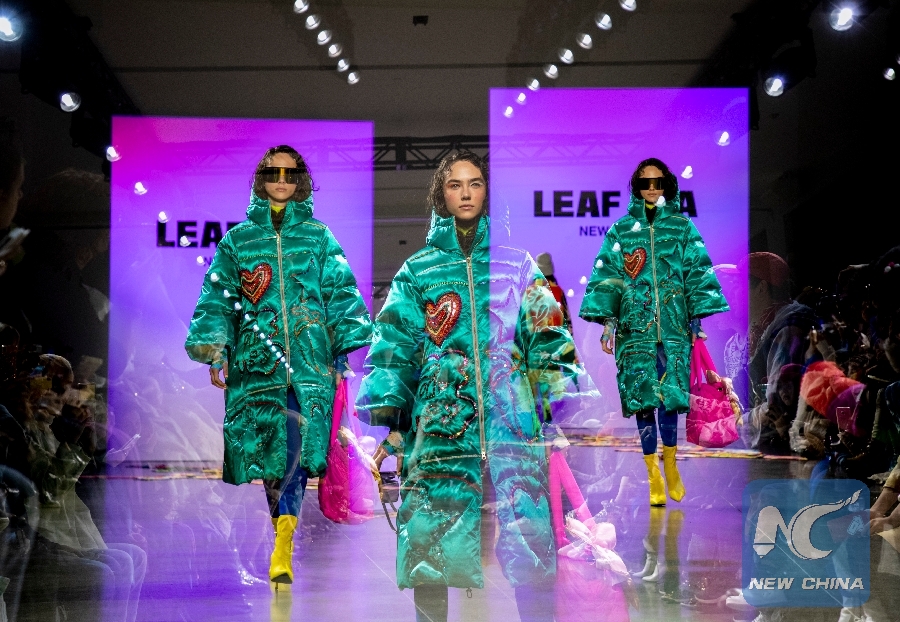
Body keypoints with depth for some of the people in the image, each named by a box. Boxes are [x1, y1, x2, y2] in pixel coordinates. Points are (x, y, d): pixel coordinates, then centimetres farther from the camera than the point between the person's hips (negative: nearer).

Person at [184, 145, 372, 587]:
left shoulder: (319, 238, 13)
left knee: (298, 445, -17)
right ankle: (284, 527, 16)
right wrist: (213, 352, -3)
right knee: (268, 449, -2)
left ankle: (282, 549, -18)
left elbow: (341, 294, 7)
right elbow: (217, 300, 9)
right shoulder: (238, 239, 13)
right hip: (258, 359, 1)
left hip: (310, 358, -1)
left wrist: (348, 348, -3)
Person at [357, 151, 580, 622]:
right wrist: (387, 423, 1)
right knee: (429, 546, -3)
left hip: (512, 423, 0)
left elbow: (547, 338, 11)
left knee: (530, 545, -6)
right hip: (439, 426, 0)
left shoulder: (516, 264, 14)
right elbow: (392, 349, 9)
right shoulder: (417, 272, 14)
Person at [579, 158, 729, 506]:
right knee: (642, 399, -2)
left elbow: (699, 273, 8)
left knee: (671, 396, -9)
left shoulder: (683, 229, 10)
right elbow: (606, 277, 6)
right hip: (635, 328, 0)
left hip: (674, 327, 0)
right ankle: (654, 476, 8)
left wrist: (698, 318, 1)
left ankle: (670, 464, 14)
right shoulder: (620, 231, 9)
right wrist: (606, 320, -2)